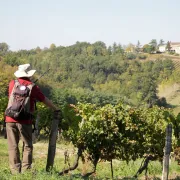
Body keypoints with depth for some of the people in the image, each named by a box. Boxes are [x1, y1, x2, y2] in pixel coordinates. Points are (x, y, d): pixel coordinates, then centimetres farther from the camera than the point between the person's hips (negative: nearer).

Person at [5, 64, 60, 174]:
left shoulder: (12, 84, 8)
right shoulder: (33, 87, 0)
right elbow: (45, 100, 8)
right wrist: (56, 109, 21)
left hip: (10, 119, 3)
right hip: (24, 120, -3)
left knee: (13, 146, 6)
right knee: (28, 146, 6)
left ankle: (15, 171, 4)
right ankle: (25, 171, 0)